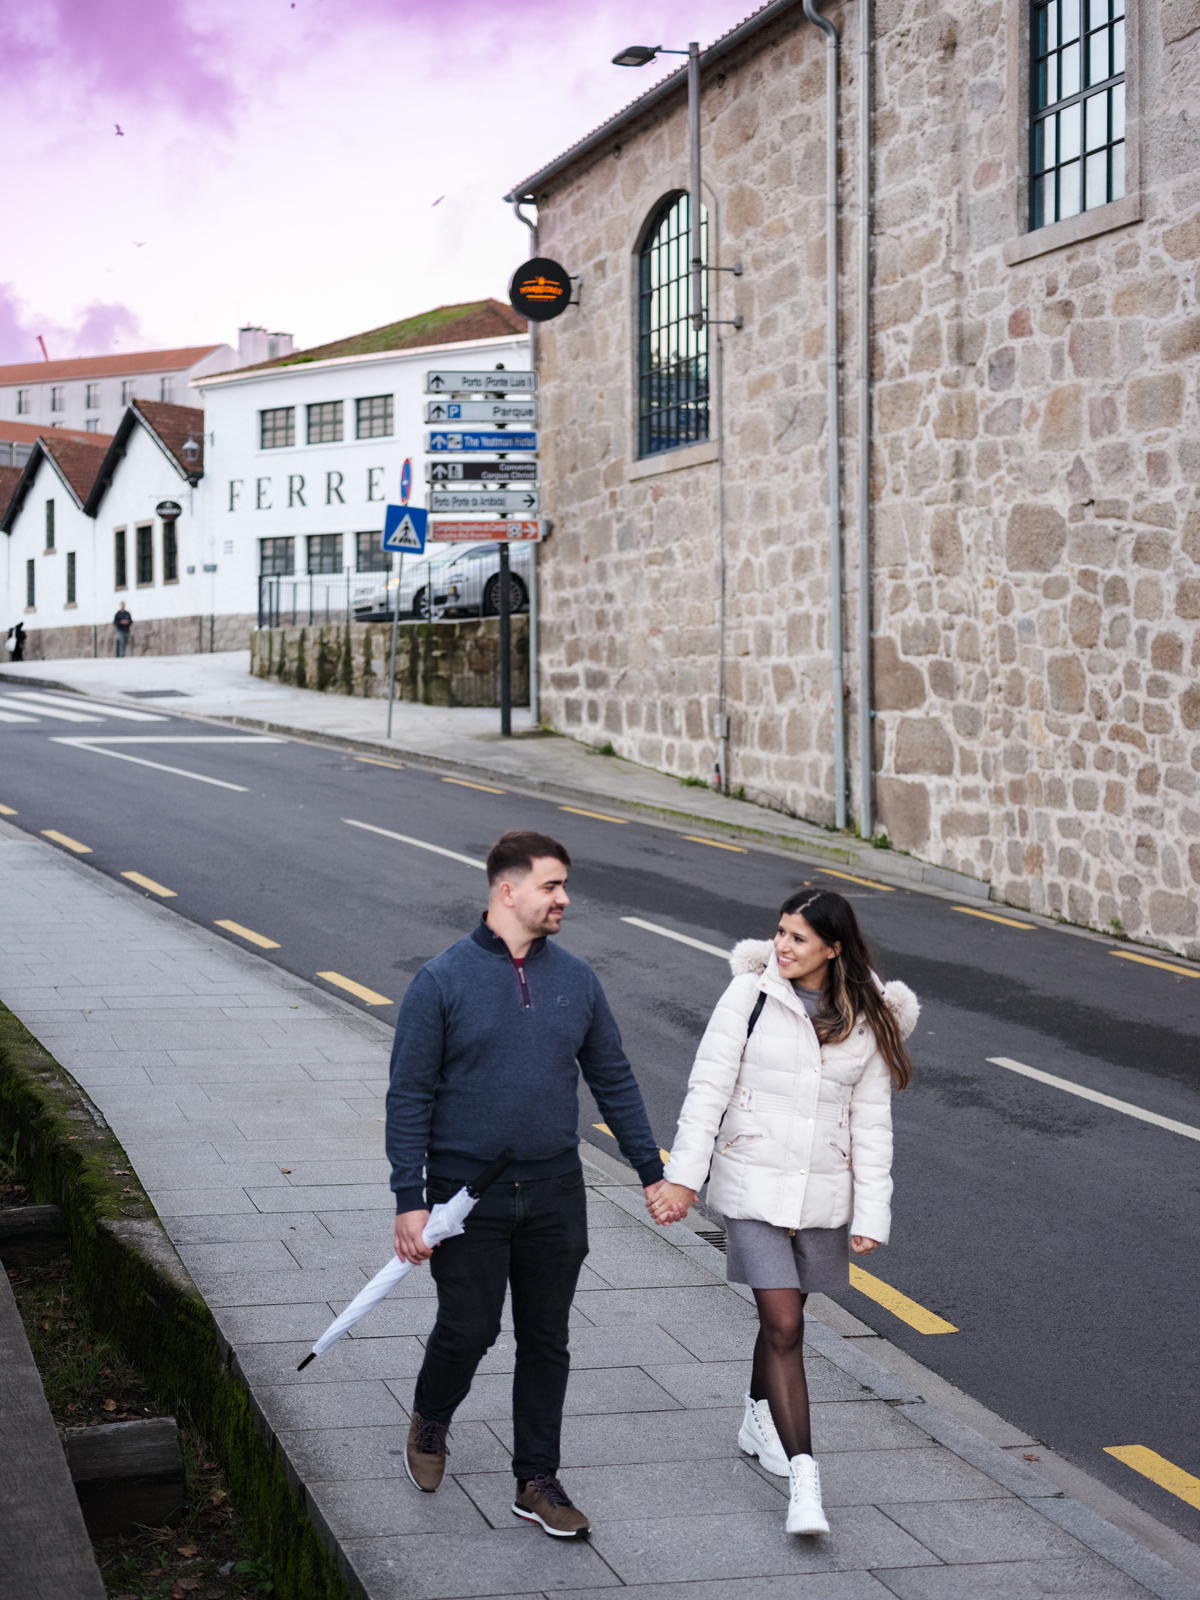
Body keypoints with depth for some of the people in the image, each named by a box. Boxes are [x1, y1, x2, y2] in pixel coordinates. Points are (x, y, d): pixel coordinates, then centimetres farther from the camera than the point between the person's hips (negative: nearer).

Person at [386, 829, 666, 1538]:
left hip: (555, 1194, 4)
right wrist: (409, 1200, -12)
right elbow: (409, 1098, -7)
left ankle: (538, 1483, 21)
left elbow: (614, 1081, 12)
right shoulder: (443, 981, -8)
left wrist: (654, 1171, 11)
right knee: (468, 1329, -1)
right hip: (467, 1194, -4)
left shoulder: (576, 979, 5)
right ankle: (431, 1421, 31)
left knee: (547, 1341, 8)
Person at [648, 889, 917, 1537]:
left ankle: (760, 1421, 44)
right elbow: (708, 1088, -6)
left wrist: (872, 1215, -2)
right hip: (753, 1188, -3)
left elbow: (871, 1126, 2)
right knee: (784, 1326, -9)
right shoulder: (750, 995, -7)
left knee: (784, 1317, 17)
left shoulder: (869, 1021, -1)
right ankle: (803, 1478, -9)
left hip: (823, 1194, 3)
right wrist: (682, 1177, -10)